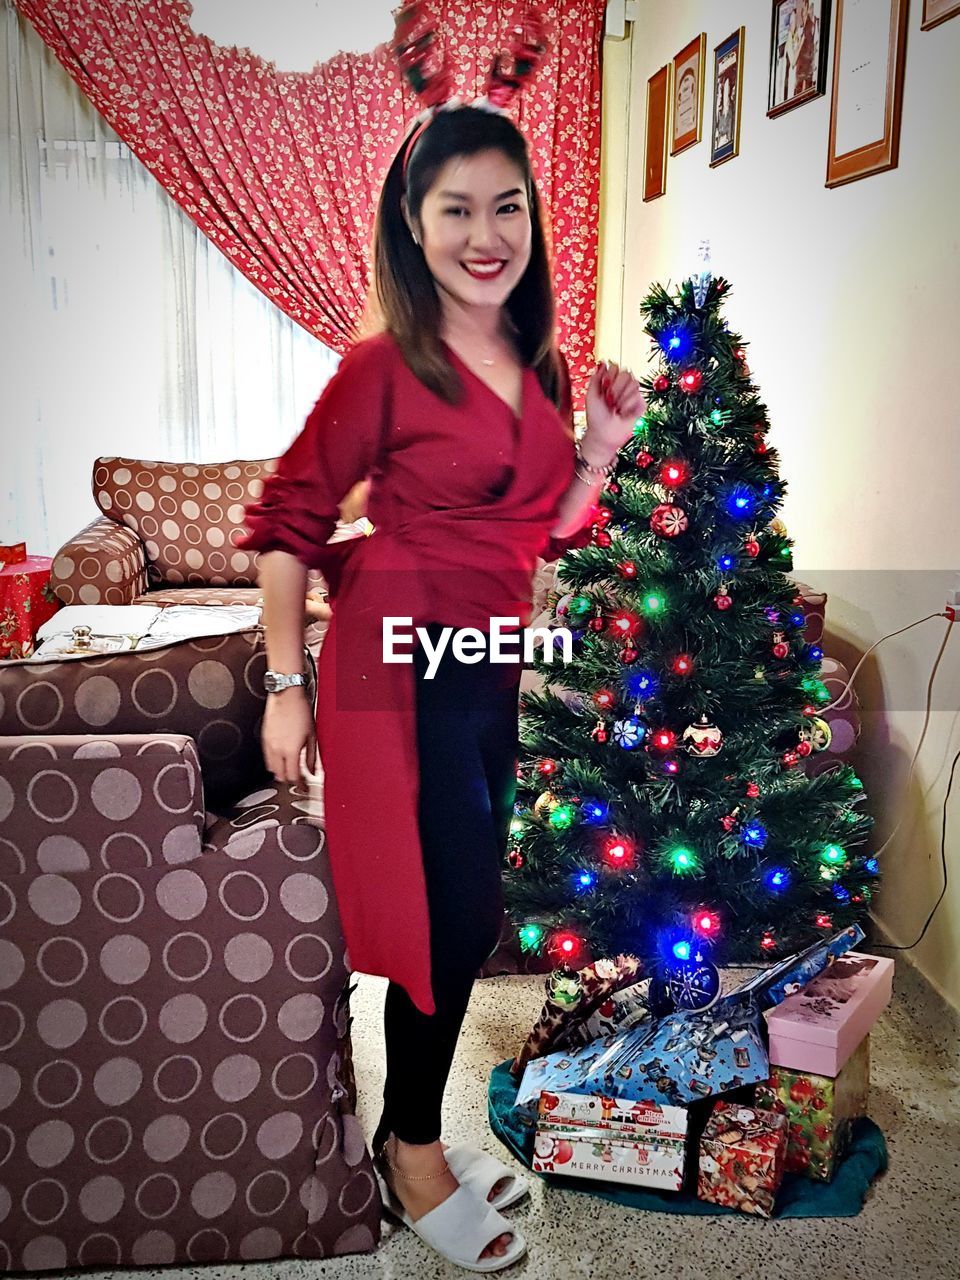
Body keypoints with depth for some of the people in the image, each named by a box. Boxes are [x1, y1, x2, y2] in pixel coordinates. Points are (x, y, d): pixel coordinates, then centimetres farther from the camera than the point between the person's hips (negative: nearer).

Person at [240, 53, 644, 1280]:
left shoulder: (540, 368, 8)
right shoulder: (386, 365, -12)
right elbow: (287, 519, -9)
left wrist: (603, 444, 1)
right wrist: (285, 687, -11)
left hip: (487, 671, 7)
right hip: (398, 667, -7)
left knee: (464, 913, 15)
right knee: (450, 911, -1)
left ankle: (411, 1134, 37)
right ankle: (414, 1153, 25)